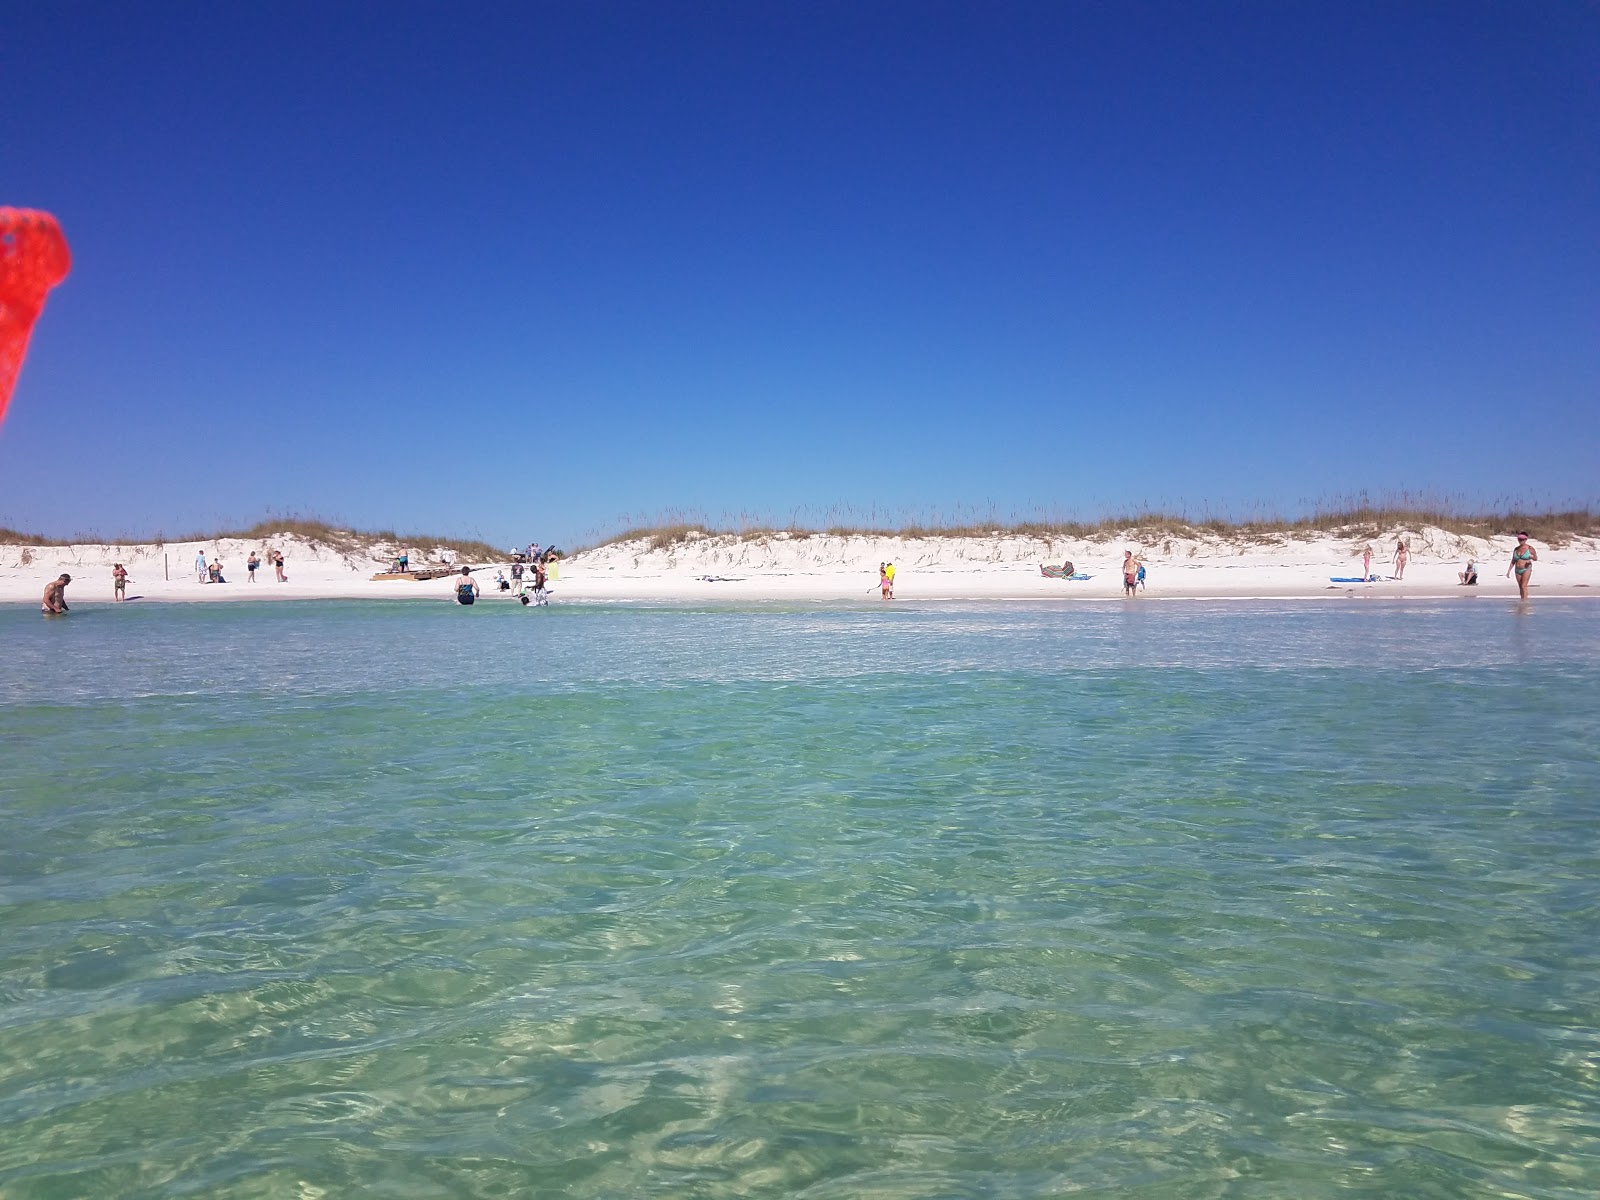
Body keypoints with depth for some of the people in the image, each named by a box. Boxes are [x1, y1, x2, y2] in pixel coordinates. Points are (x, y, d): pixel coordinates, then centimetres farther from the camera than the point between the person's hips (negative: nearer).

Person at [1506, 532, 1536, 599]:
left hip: (1526, 569, -5)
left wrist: (1532, 557, -24)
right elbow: (1513, 561, 15)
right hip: (1518, 570, 5)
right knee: (1520, 587, 7)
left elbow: (1536, 559, -1)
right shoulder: (1516, 549, 10)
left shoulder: (1530, 548, -4)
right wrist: (1509, 570, 10)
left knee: (1524, 586, -16)